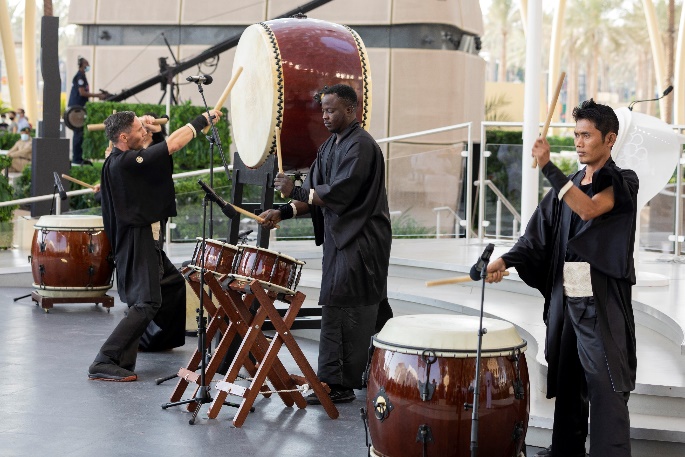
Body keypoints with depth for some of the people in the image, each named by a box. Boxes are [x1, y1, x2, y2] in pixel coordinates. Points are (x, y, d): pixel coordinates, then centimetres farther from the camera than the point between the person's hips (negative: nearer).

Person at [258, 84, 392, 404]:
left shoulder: (360, 146, -14)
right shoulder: (331, 144, 16)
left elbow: (338, 194, -22)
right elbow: (315, 191, 15)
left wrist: (295, 191, -19)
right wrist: (283, 212, 3)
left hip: (359, 242, -10)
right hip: (338, 238, 10)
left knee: (339, 308, -9)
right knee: (333, 308, 11)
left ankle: (338, 383, -4)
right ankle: (332, 381, 18)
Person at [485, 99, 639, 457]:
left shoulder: (622, 183, -3)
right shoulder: (568, 185, 14)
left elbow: (589, 209, -23)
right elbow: (539, 234, 7)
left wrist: (548, 167, -25)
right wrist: (505, 261, -8)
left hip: (602, 301, -6)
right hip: (564, 295, 6)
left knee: (605, 386, -10)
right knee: (566, 381, 13)